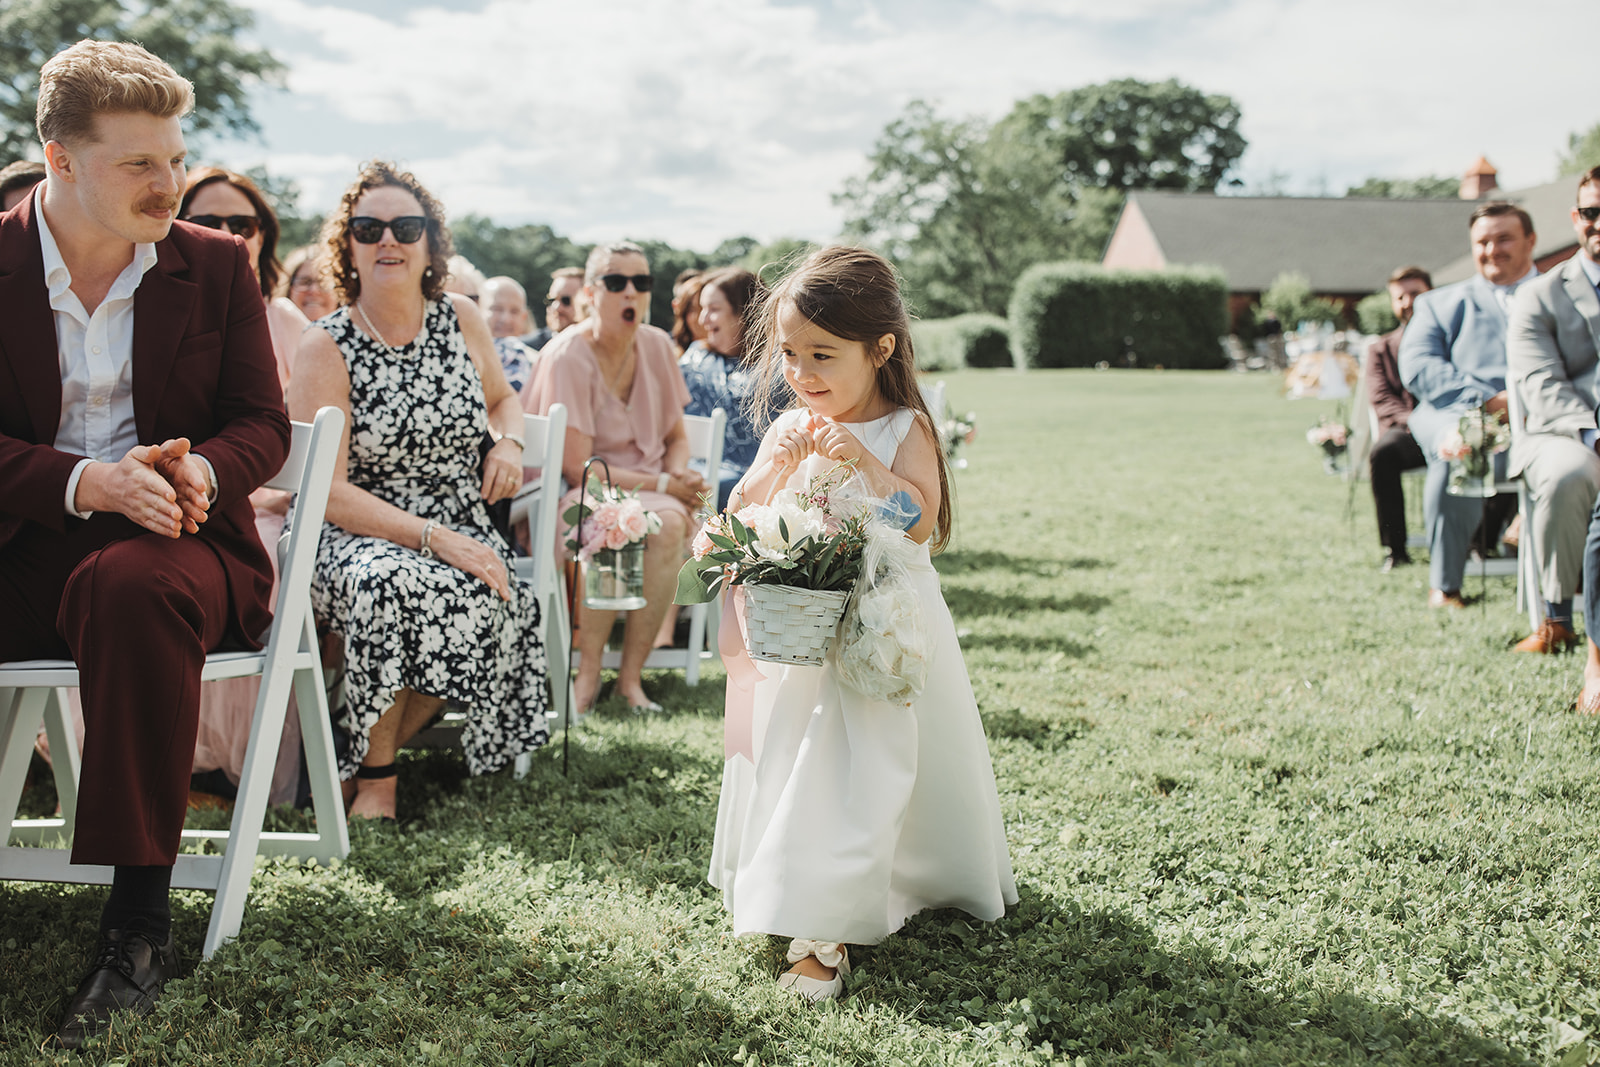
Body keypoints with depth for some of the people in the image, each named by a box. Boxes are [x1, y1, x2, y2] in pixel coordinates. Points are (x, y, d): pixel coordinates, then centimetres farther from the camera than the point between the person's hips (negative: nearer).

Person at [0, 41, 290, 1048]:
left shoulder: (217, 265, 8)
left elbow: (264, 424, 7)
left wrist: (201, 471, -16)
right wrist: (81, 482, -20)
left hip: (171, 539, -1)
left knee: (130, 587, -37)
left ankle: (140, 921, -30)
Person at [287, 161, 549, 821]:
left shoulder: (462, 320, 7)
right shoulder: (325, 350, -5)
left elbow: (503, 398, 27)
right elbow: (328, 493, -12)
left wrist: (509, 442, 2)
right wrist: (434, 538, -24)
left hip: (461, 531, 4)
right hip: (356, 535, -3)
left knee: (487, 601, -31)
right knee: (392, 584, -39)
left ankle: (362, 759, -7)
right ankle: (374, 773, -15)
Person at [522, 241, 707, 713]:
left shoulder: (657, 346, 5)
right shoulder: (567, 356, -13)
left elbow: (676, 435, 16)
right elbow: (576, 468, -16)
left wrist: (679, 477, -7)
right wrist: (660, 484, -16)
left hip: (649, 490, 4)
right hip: (571, 495, -4)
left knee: (669, 521, -31)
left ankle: (631, 675, -23)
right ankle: (588, 672, -24)